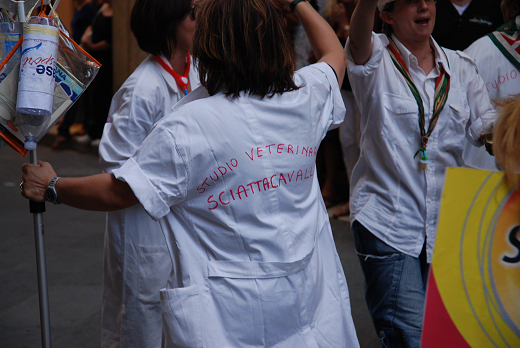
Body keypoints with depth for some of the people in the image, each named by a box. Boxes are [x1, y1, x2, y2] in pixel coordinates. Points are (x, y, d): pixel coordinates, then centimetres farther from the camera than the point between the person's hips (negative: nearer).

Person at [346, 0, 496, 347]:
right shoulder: (376, 60, -3)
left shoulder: (461, 66, 10)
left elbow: (486, 126, 6)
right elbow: (359, 39, -25)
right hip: (387, 223, -5)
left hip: (447, 223, 5)